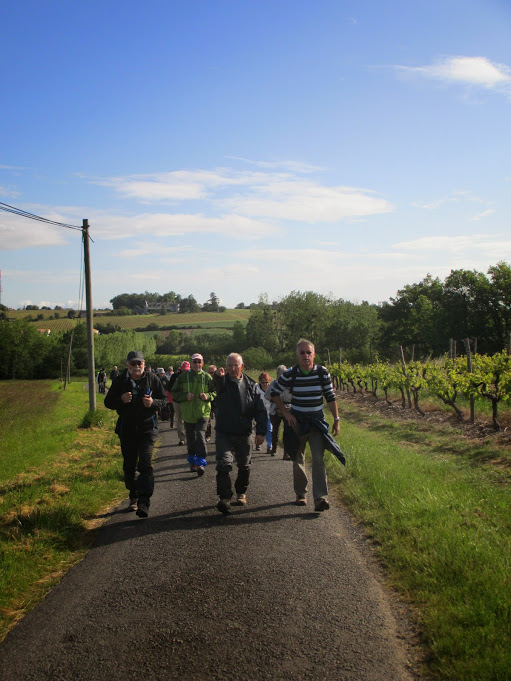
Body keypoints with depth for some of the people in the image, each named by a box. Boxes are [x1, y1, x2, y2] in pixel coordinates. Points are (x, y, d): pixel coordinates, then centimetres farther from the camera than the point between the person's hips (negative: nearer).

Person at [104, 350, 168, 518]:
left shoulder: (152, 379, 0)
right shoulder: (120, 381, 1)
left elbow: (164, 400, 5)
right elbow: (108, 402, 5)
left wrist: (153, 402, -17)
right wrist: (121, 400, -16)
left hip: (147, 429, -2)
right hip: (127, 430, 2)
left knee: (145, 464, -14)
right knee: (129, 466, 10)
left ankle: (144, 502, -16)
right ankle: (133, 497, 27)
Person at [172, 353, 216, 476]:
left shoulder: (207, 377, 0)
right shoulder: (183, 377, 1)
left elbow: (215, 392, 8)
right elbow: (174, 393, 4)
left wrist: (208, 396, -13)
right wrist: (185, 396, -14)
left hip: (203, 413, -2)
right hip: (188, 414, 2)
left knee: (200, 436, -15)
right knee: (190, 439, 12)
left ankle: (200, 463, -11)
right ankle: (192, 462, 28)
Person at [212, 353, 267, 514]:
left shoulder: (251, 385, 4)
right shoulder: (222, 382, -1)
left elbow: (260, 410, 5)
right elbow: (216, 386, -28)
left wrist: (261, 431, -3)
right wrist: (218, 377, -51)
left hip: (244, 434, 2)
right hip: (224, 433, -2)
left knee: (244, 466, 13)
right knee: (224, 464, -15)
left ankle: (241, 493, 34)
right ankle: (225, 498, -13)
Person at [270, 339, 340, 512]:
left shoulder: (323, 373, -6)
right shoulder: (290, 374, -9)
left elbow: (330, 397, 3)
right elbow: (275, 393, 3)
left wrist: (336, 419, 3)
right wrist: (286, 413, -4)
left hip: (317, 422, 0)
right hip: (297, 421, 0)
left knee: (318, 460, -11)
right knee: (298, 460, 9)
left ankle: (320, 498, -17)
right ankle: (301, 493, 26)